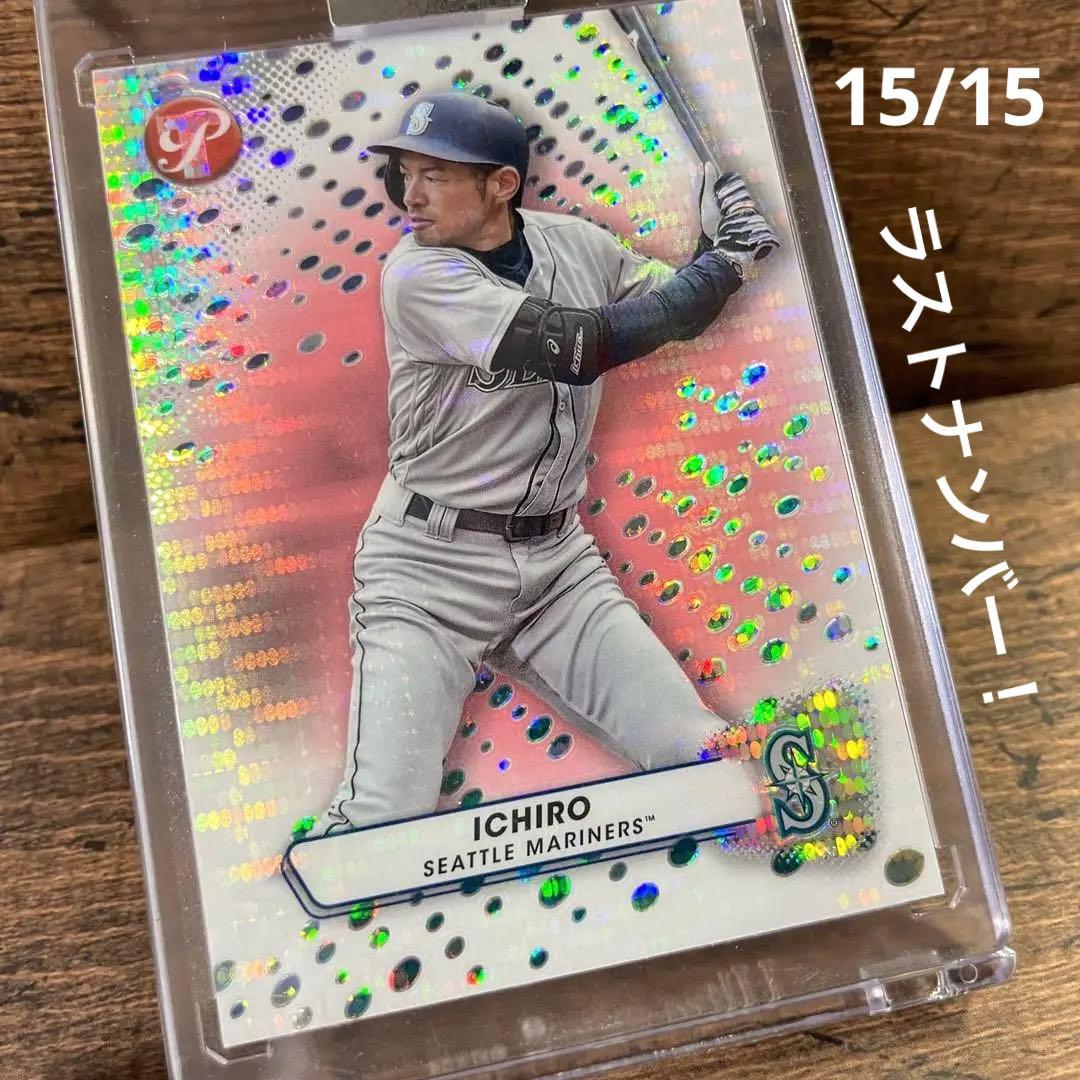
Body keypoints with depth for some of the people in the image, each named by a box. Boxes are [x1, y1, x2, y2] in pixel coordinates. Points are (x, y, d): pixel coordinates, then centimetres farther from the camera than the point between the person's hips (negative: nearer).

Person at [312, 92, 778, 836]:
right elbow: (577, 347, -22)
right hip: (430, 566, -4)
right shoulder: (418, 273, -13)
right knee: (383, 821, -15)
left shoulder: (575, 243, 3)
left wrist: (717, 246, -7)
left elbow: (680, 312, 14)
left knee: (703, 760, -4)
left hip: (559, 560, 5)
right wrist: (724, 262, -14)